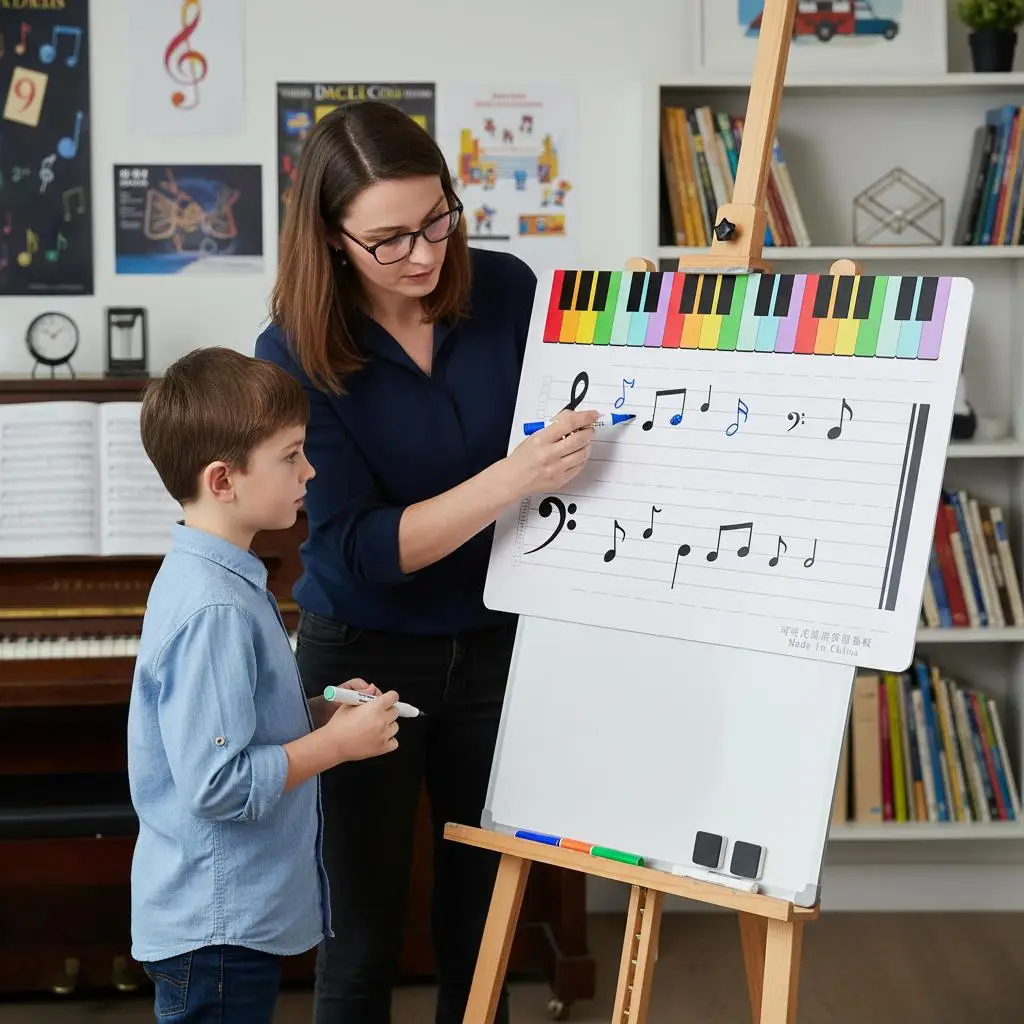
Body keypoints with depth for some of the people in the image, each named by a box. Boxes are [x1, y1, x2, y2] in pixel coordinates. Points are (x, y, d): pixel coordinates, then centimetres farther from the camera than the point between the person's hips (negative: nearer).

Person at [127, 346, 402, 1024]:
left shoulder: (208, 577, 7)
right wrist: (337, 742, -17)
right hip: (215, 929, -10)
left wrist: (324, 710, 6)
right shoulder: (215, 610, -25)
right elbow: (218, 784, -28)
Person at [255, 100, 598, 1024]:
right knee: (363, 934, 8)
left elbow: (594, 414, 8)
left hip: (497, 645, 3)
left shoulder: (507, 290, -9)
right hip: (365, 659, -3)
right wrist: (511, 480, -33)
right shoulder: (298, 354, -17)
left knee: (483, 920, 15)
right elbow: (363, 548, -23)